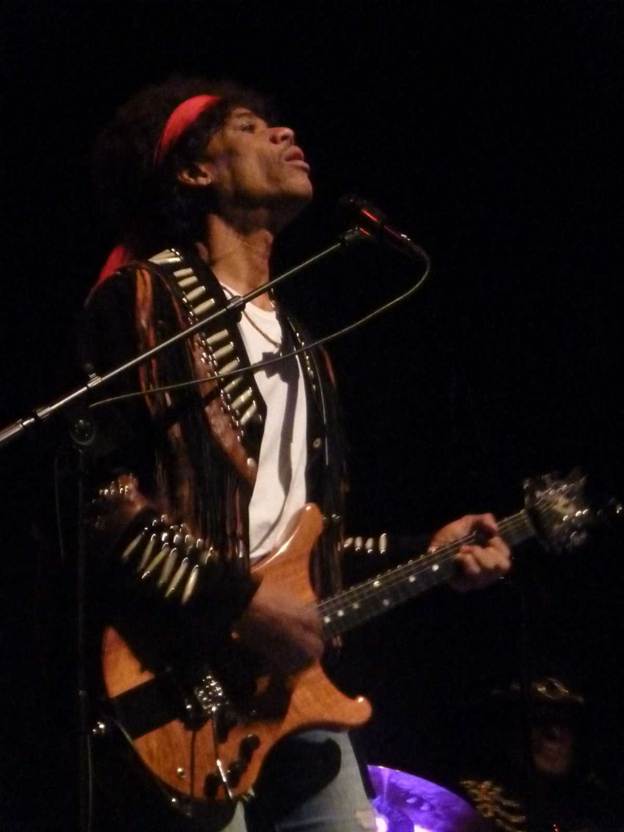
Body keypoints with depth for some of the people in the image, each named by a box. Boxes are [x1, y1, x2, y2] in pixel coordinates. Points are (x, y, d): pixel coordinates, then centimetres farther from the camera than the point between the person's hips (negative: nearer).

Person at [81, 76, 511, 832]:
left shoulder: (293, 340, 23)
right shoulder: (143, 297, -4)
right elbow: (92, 485, -15)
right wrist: (239, 602, -19)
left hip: (289, 676, 8)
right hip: (179, 677, -8)